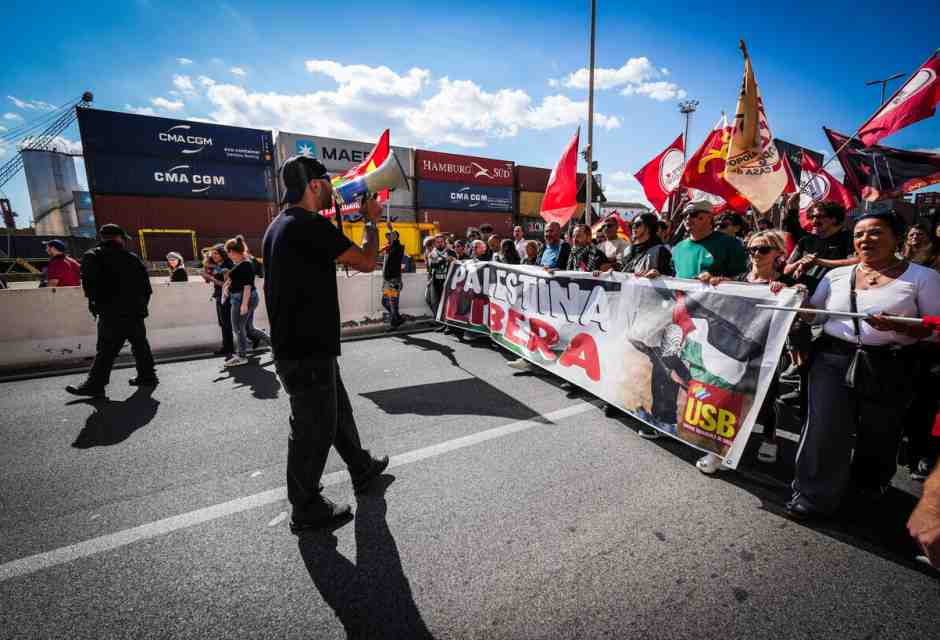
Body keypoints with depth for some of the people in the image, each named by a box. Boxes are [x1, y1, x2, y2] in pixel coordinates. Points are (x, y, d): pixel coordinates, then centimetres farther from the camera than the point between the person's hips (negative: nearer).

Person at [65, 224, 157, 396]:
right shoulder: (132, 258, 9)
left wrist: (96, 302, 2)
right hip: (136, 312, 4)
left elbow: (89, 284, -11)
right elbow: (146, 286, 9)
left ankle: (95, 385, -1)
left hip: (112, 314, -4)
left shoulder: (92, 256, -1)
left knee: (106, 350, -3)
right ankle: (147, 376, 22)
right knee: (140, 344, 15)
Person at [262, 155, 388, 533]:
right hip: (308, 350, -10)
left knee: (337, 410, 22)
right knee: (315, 426, 5)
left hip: (294, 343, 10)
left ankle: (362, 469, 41)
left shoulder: (278, 226, 13)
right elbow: (366, 262, -16)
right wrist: (371, 221, -1)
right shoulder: (310, 226, -19)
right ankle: (306, 510, 24)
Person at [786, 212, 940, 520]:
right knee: (825, 429, -2)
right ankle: (815, 493, 13)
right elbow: (813, 315, 12)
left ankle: (867, 487, 39)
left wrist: (896, 326, -20)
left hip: (889, 367, -1)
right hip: (833, 359, 1)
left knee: (877, 434, 13)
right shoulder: (836, 275, 8)